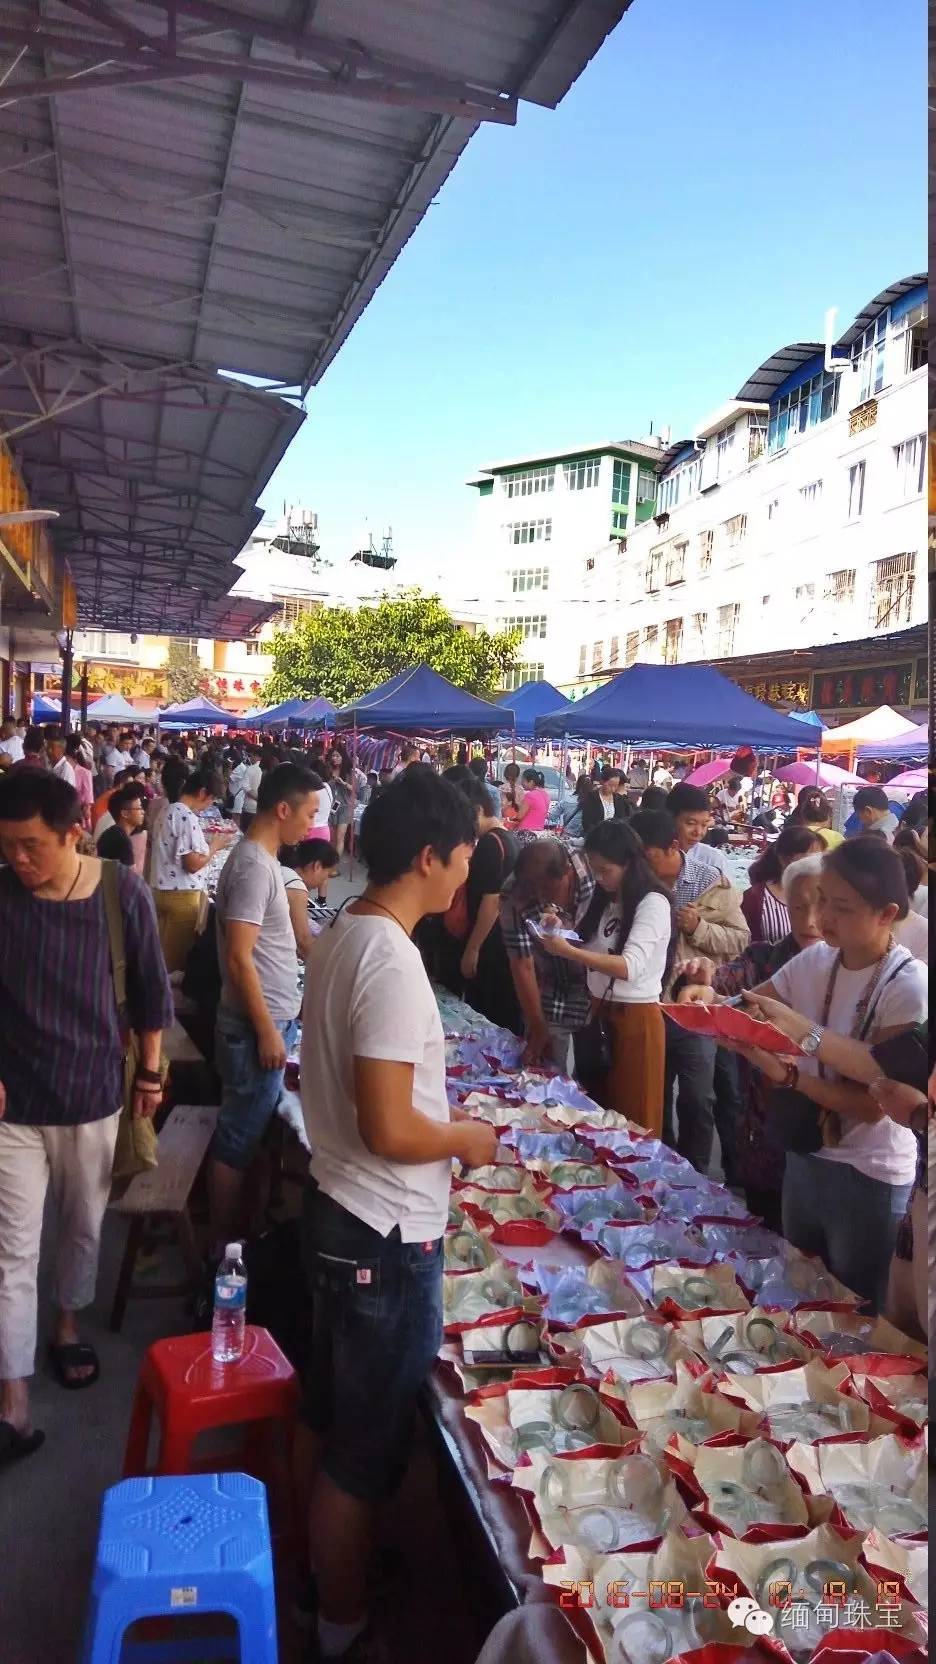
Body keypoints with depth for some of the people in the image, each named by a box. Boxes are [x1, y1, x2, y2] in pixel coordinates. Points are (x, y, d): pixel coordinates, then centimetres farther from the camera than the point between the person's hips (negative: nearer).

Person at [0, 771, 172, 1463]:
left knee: (84, 1226, 19)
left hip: (94, 1094, 1)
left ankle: (68, 1326, 45)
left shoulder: (122, 893, -13)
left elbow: (149, 988, -1)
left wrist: (150, 1073, 3)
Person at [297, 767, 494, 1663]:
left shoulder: (339, 934, 3)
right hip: (386, 1236, -9)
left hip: (336, 1210, 9)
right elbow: (389, 1131, -27)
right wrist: (467, 1139, -10)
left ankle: (320, 1565, 47)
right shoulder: (392, 960, -26)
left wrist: (438, 1115, 14)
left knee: (325, 1414, 26)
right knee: (366, 1448, 11)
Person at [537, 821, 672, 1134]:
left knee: (635, 1117, 4)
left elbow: (630, 967, -26)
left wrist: (567, 951, -30)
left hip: (635, 1017, -7)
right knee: (602, 1107, 15)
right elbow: (585, 948, 13)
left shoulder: (653, 903, -14)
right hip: (598, 1012, 7)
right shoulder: (602, 898, 11)